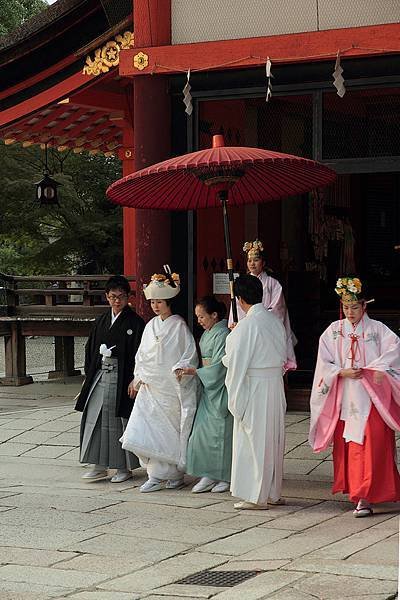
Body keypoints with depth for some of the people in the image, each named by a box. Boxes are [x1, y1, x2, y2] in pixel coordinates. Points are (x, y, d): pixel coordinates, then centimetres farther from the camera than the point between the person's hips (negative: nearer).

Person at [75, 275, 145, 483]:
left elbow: (138, 354, -9)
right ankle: (100, 466, 9)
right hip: (100, 376, 5)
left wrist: (134, 381, -15)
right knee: (95, 419, 2)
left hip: (121, 378, -5)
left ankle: (124, 467, 12)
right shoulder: (102, 321, 12)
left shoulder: (135, 323, -5)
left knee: (121, 422, 1)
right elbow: (90, 349, 15)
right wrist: (89, 375, 6)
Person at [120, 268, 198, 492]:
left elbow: (191, 353, -7)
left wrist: (181, 367, -23)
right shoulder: (151, 325, 11)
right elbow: (142, 354, 16)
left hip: (171, 386, -5)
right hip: (150, 386, 5)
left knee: (170, 430, 1)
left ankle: (174, 474, 14)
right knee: (145, 430, -4)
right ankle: (157, 475, 3)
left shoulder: (179, 326, -6)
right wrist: (138, 377, 8)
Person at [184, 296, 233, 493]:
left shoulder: (222, 334, -15)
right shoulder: (207, 333, 13)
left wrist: (194, 372, -17)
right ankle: (209, 476, 8)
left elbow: (219, 366, -19)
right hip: (209, 388, 9)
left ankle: (226, 477, 7)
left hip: (221, 389, -9)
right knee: (204, 430, 5)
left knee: (220, 431, -3)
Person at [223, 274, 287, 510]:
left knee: (254, 440, 1)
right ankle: (273, 492, 23)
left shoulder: (247, 325, -16)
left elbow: (238, 363, -14)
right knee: (273, 439, 14)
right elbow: (284, 355, 12)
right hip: (276, 384, 8)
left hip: (254, 386, -7)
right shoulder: (275, 320, 6)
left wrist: (235, 397, -8)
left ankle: (256, 496, 5)